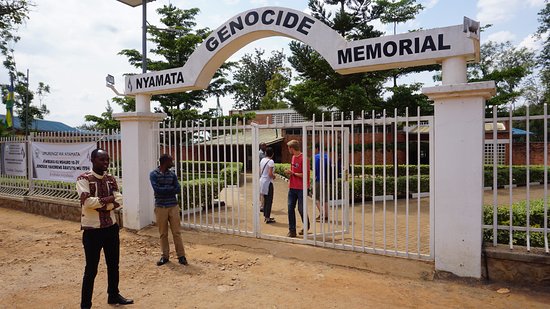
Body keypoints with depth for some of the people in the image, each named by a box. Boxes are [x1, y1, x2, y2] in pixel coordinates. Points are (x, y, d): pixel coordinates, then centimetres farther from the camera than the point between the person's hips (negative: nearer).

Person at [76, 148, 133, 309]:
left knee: (113, 264, 17)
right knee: (91, 269, 3)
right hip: (92, 229, -6)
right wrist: (108, 199, -13)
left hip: (111, 227, 6)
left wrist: (101, 204, -16)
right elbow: (87, 201, -24)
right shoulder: (83, 179, -11)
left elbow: (118, 201, -4)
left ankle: (113, 295, 35)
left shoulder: (111, 179, 5)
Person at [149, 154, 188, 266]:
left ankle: (181, 256, 9)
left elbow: (178, 189, -2)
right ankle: (165, 256, 19)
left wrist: (164, 190, -11)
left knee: (176, 232, 2)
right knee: (163, 234, 7)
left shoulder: (172, 174, 6)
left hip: (173, 206, 2)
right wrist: (170, 188, -9)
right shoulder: (153, 174, -4)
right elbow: (157, 189, -17)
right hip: (160, 207, -2)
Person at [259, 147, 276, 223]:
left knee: (265, 200, 18)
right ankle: (267, 218, 5)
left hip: (262, 181, 8)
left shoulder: (262, 160, 7)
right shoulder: (271, 161, -15)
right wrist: (274, 176, -2)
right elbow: (270, 174, -21)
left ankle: (265, 216, 26)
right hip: (268, 182, -8)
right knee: (269, 201, 1)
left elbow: (260, 172, 12)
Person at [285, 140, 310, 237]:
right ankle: (292, 230, 10)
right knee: (290, 208, 3)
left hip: (301, 188, -7)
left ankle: (306, 226, 28)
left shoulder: (303, 159, -15)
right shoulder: (293, 157, 11)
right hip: (292, 187, 7)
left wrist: (292, 173, -12)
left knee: (301, 209, 3)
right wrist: (290, 181, 6)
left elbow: (304, 175, -18)